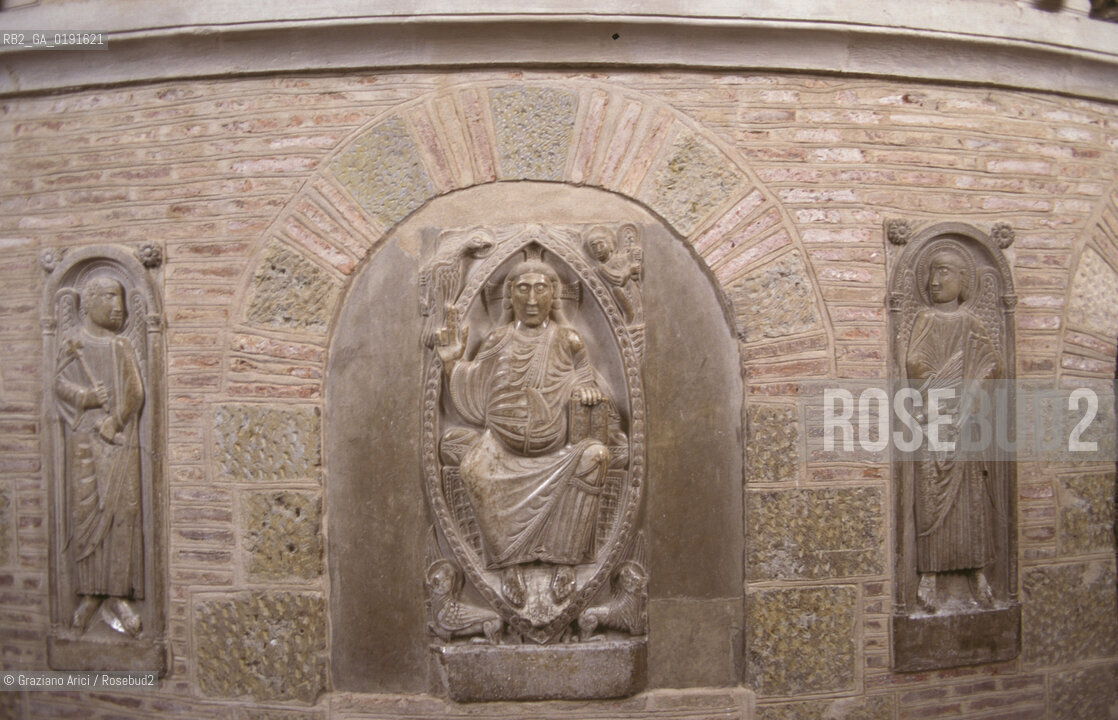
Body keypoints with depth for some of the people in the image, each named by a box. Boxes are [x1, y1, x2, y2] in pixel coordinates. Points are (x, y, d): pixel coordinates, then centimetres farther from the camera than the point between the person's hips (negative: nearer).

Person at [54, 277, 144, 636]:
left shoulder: (123, 347, 16)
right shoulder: (73, 347, 13)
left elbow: (135, 393, 6)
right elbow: (61, 383, 1)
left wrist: (114, 420, -8)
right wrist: (88, 397, -16)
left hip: (119, 439, 1)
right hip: (84, 440, -1)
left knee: (121, 510, -7)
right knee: (86, 510, -5)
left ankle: (116, 595, -6)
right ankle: (90, 594, -2)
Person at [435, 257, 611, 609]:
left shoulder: (567, 341, 10)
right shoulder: (498, 341, 11)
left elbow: (587, 385, 13)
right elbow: (472, 398, 11)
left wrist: (587, 392, -10)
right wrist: (452, 362, -4)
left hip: (557, 449, 0)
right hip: (504, 445, 0)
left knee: (594, 456, -31)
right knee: (475, 469, -32)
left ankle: (566, 560, -20)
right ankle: (509, 563, -17)